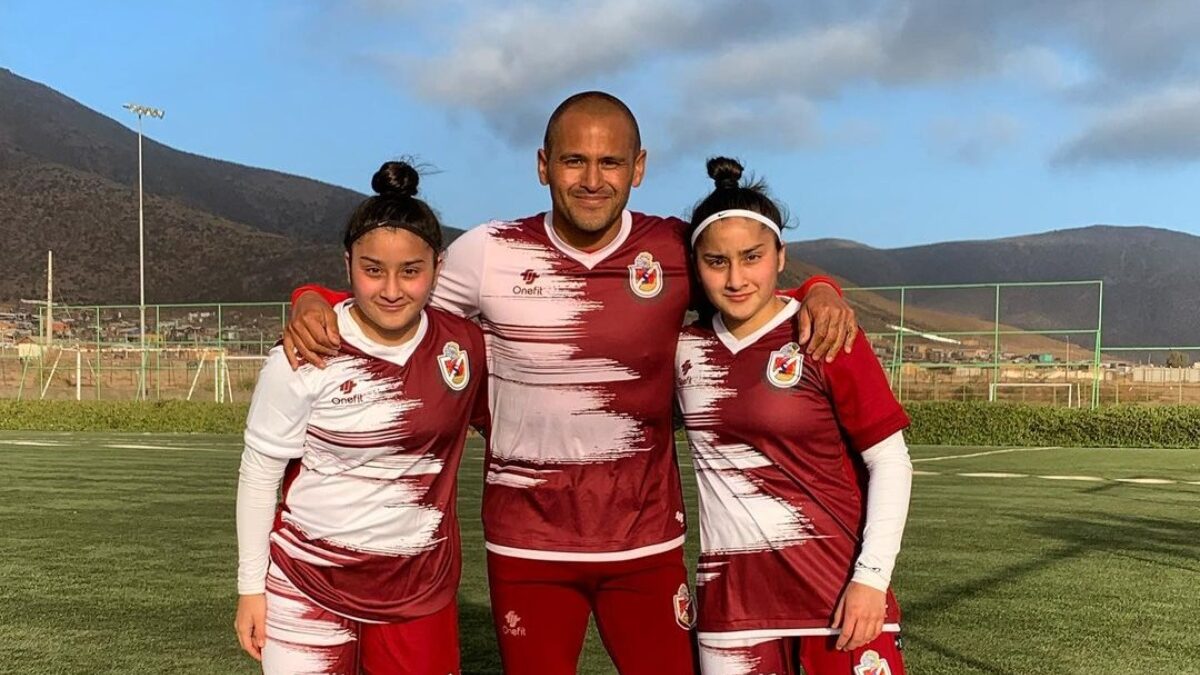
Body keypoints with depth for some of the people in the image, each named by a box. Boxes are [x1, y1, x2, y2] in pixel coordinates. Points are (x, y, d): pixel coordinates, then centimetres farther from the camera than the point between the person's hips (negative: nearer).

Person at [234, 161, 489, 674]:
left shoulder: (465, 345, -5)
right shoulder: (304, 356, -14)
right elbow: (259, 473, -5)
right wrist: (251, 586, -3)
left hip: (421, 587, 3)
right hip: (308, 586, -2)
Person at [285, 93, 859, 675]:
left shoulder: (677, 251, -5)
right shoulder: (488, 253, -7)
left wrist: (819, 291, -10)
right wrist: (311, 302, -14)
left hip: (646, 539, 1)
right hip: (526, 541, 0)